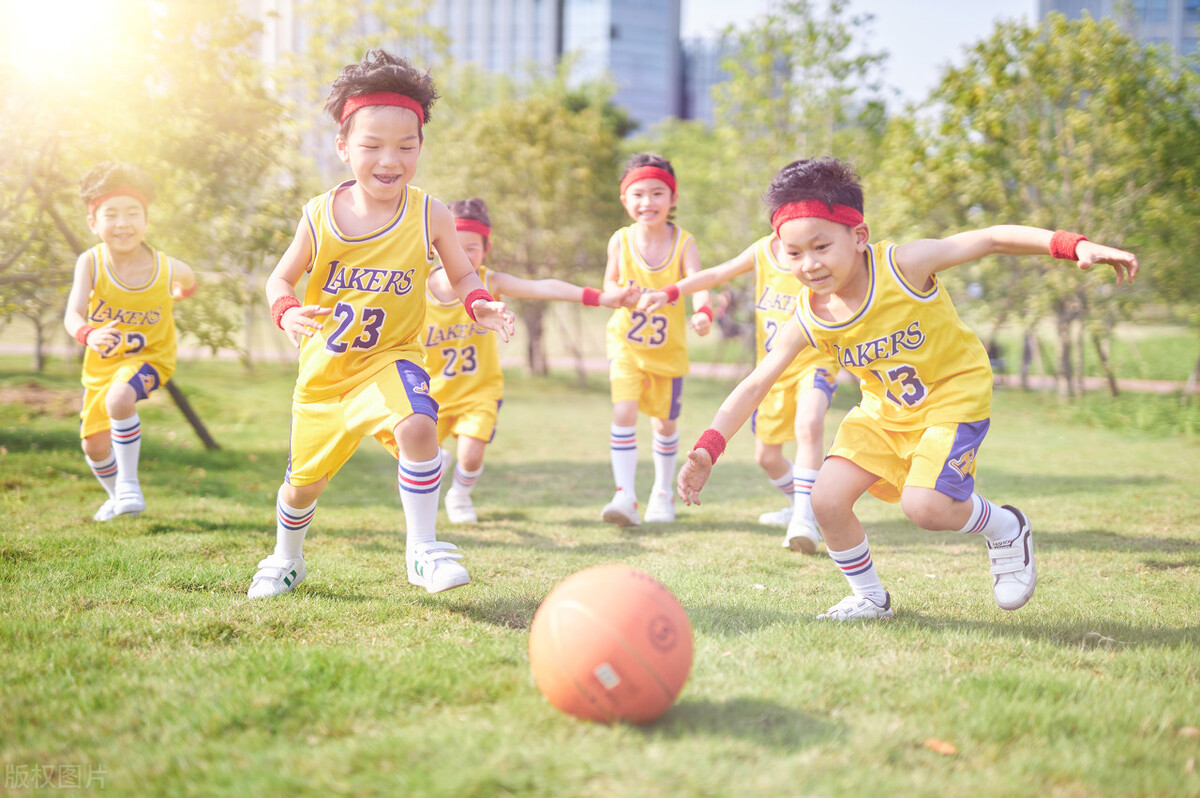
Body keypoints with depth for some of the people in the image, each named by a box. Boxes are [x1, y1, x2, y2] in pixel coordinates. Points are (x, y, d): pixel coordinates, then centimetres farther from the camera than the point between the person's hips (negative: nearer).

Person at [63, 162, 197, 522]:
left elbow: (189, 283, 5)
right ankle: (116, 495, 42)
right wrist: (89, 335, -55)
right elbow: (72, 314, -38)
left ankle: (129, 480, -14)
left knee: (119, 398, -34)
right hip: (103, 362, 3)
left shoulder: (168, 269, -22)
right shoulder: (91, 262, -24)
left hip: (150, 357, -3)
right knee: (94, 446, 11)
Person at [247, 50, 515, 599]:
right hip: (324, 368, 2)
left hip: (390, 357, -2)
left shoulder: (429, 214, -10)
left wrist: (479, 305, -20)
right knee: (303, 482, 13)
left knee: (417, 426, -34)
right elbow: (282, 277, 3)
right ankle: (285, 559, 45)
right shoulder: (319, 216, -9)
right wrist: (287, 312, -20)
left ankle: (422, 548, -16)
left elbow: (461, 273, 3)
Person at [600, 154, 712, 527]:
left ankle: (663, 493, 35)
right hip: (626, 344, 0)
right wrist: (618, 294, -17)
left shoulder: (683, 243, -15)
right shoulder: (620, 241, -9)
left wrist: (703, 313, -51)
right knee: (624, 412, -19)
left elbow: (697, 282, -29)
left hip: (669, 349, 0)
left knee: (664, 423, 13)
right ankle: (625, 497, -17)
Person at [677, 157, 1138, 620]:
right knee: (826, 500, -10)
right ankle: (869, 598, 15)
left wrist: (1074, 246, -35)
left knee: (924, 506, -25)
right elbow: (755, 384, -9)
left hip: (954, 393, -5)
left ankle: (1005, 530, 8)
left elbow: (991, 239, -24)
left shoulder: (903, 266, -26)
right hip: (884, 410, 5)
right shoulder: (808, 318, -13)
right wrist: (708, 448, -18)